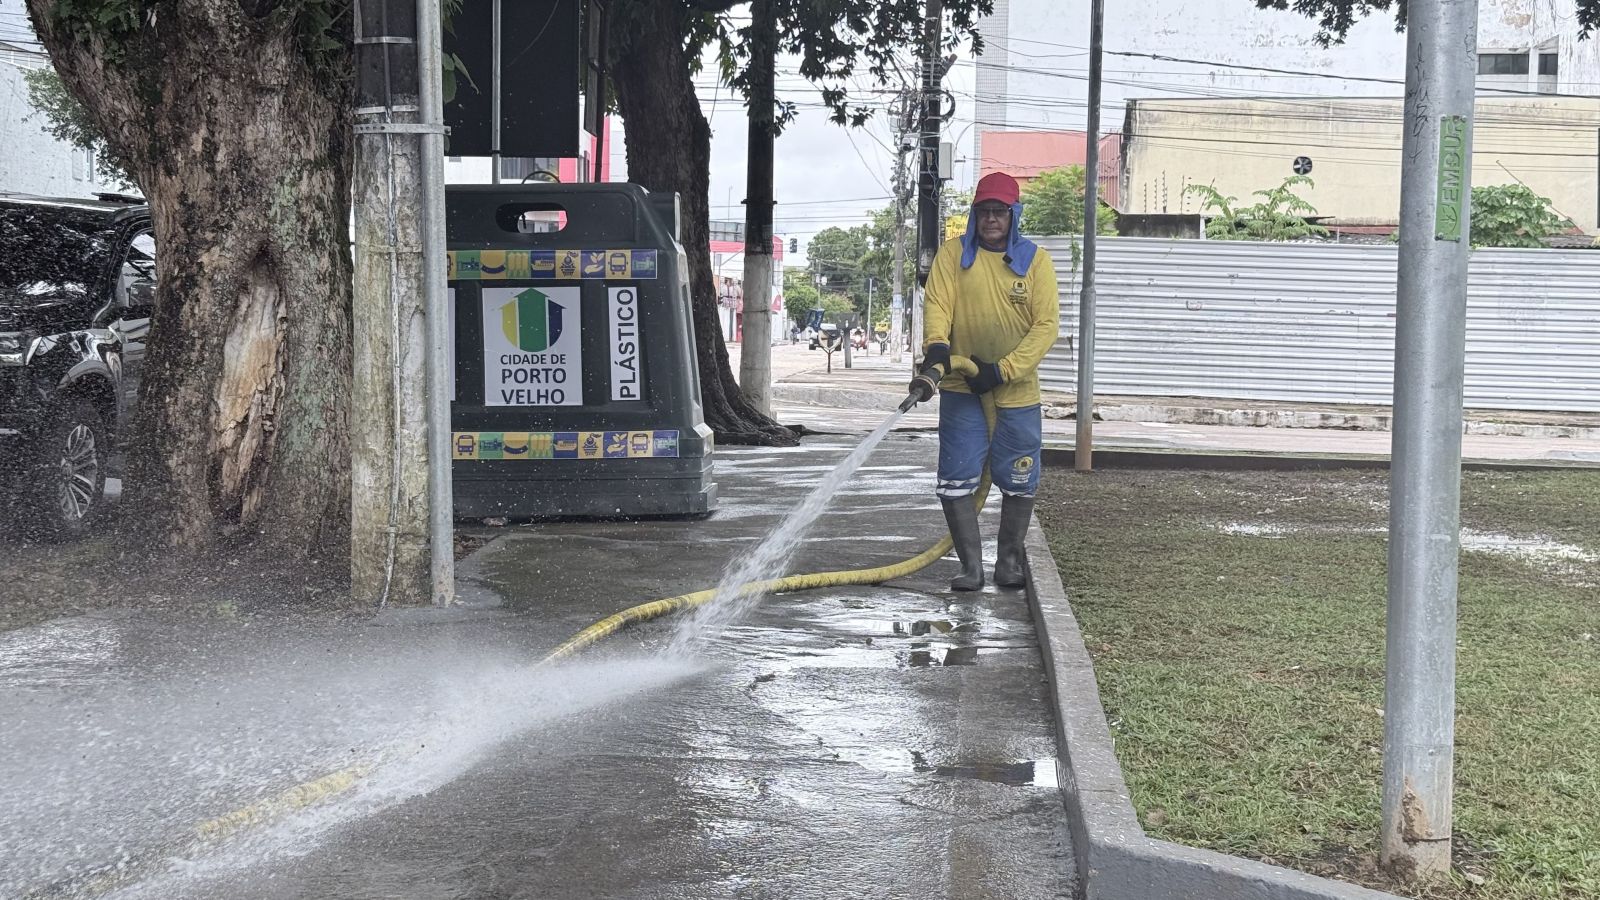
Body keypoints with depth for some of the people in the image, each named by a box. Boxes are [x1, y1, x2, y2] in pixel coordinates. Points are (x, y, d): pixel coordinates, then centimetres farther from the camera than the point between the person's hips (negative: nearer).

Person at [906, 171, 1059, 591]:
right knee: (956, 481, -4)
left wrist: (1002, 370, -16)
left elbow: (1047, 324, -7)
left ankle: (1009, 560, 27)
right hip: (961, 390, 0)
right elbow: (937, 303, -9)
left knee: (1019, 484, 8)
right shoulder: (954, 253, 1)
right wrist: (936, 346, -30)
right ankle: (971, 565, 6)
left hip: (1017, 394, 0)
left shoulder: (1035, 260, 0)